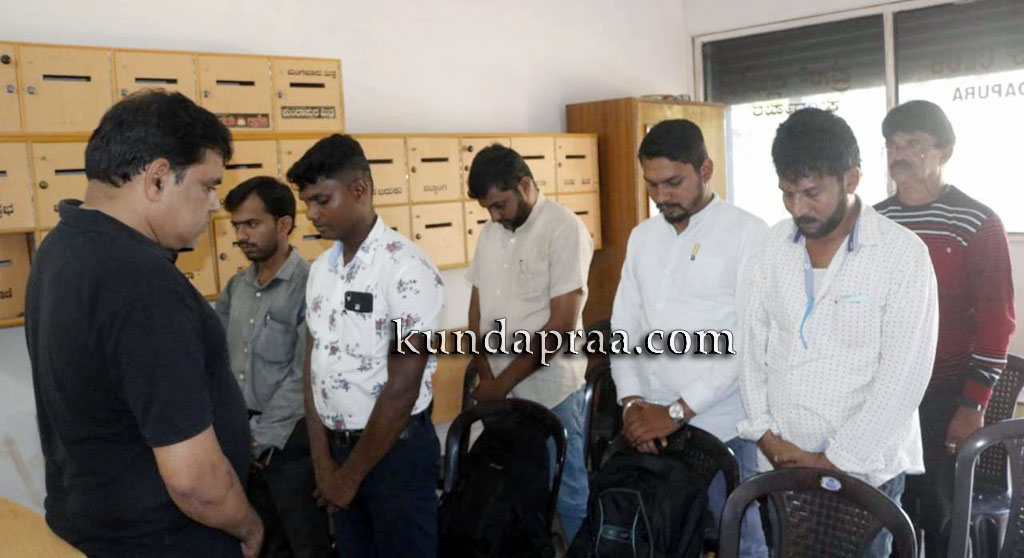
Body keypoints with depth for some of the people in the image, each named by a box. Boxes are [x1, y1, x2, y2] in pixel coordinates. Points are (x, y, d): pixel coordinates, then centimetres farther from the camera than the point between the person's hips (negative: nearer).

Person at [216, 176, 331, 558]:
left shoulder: (310, 286, -15)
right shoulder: (236, 287, 7)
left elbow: (304, 378, -18)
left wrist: (260, 437, -16)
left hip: (289, 440, -6)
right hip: (241, 437, 6)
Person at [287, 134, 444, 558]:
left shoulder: (406, 270, -18)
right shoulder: (320, 269, 4)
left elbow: (402, 389, -17)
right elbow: (314, 365, 6)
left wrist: (352, 474, -10)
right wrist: (323, 460, 0)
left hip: (396, 450, -6)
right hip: (337, 444, 6)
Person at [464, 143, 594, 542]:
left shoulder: (564, 229, -12)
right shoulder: (491, 232, 9)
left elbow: (561, 325, -16)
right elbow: (477, 307, 11)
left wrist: (503, 383, -13)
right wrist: (485, 377, 0)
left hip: (551, 392, -6)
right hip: (498, 391, 6)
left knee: (569, 495, 6)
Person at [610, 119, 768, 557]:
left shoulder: (748, 233, -8)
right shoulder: (642, 237, 10)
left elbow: (751, 340, -14)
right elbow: (624, 327, 10)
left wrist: (679, 410, -17)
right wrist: (632, 401, -6)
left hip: (721, 427, -5)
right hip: (651, 425, 5)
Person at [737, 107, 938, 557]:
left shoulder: (902, 253, -11)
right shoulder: (775, 244, 3)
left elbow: (903, 377, -14)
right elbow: (752, 341, 5)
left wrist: (833, 460, -13)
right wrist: (764, 434, -4)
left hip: (862, 469, -4)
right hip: (780, 464, 4)